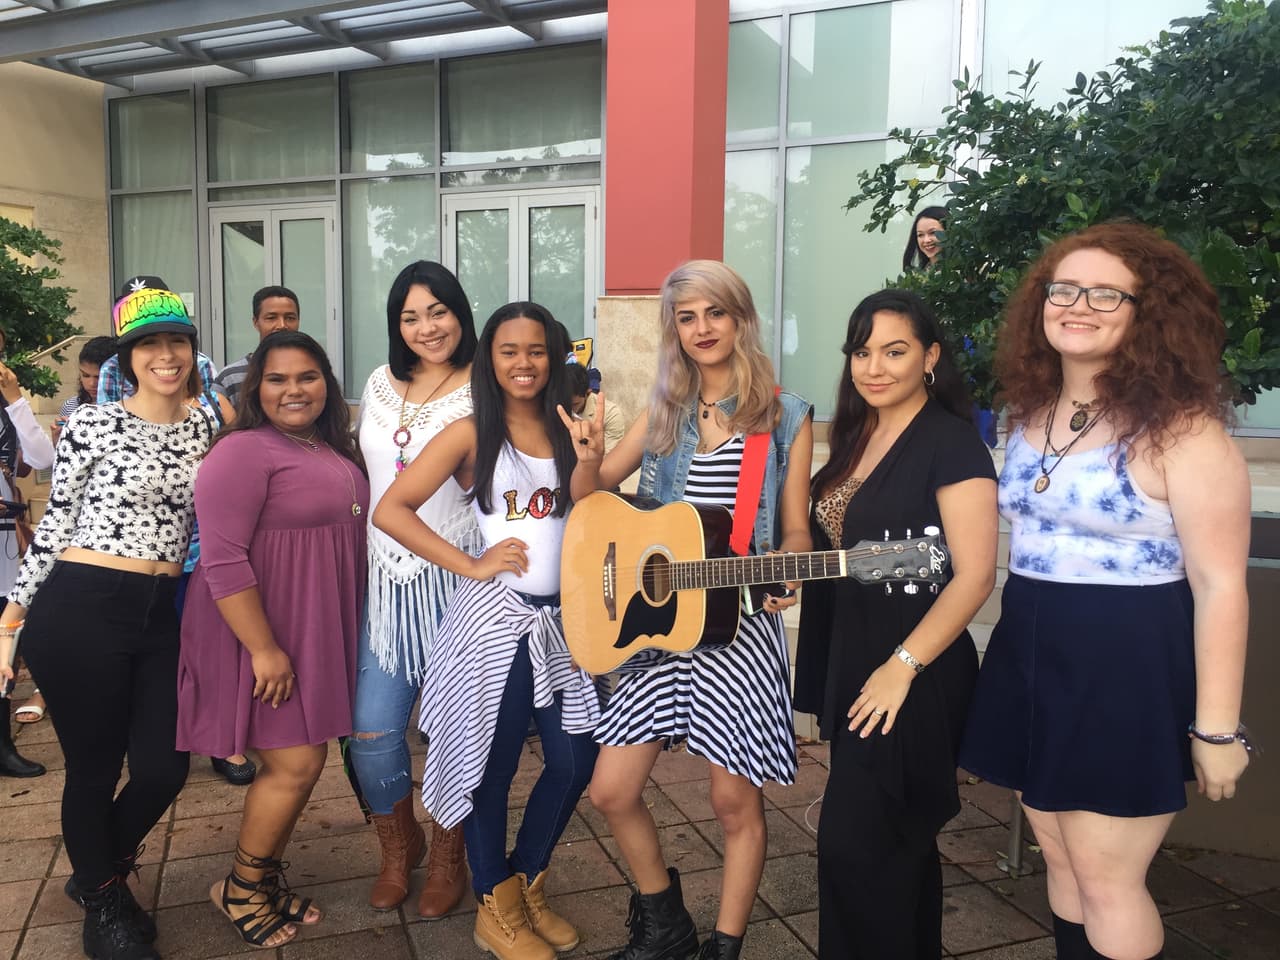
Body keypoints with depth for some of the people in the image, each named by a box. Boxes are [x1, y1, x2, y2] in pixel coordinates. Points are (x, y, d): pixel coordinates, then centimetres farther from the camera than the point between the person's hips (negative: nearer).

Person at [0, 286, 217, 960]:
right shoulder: (91, 424, -4)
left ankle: (100, 870, 40)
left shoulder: (204, 425, 9)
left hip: (160, 616, 5)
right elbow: (55, 521, 1)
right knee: (94, 769, 9)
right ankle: (103, 905, 35)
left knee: (164, 770, 6)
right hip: (79, 610, -4)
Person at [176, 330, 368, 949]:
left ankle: (267, 879, 32)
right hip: (263, 636, -8)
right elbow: (222, 559, -23)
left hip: (317, 634, 8)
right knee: (295, 765, -4)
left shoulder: (334, 452, 11)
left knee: (300, 763, 14)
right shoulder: (244, 451, -16)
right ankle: (240, 889, 19)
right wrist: (264, 649, -24)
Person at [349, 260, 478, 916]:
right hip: (388, 578, 4)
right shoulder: (382, 384, 9)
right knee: (371, 734, 4)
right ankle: (399, 848, 32)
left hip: (453, 575, -4)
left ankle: (448, 860, 31)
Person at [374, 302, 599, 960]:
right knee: (493, 764, 8)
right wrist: (472, 565, -14)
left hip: (564, 617, 5)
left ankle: (527, 884, 34)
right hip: (496, 618, -4)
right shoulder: (472, 434, -5)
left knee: (575, 761, 9)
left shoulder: (567, 431, 7)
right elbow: (389, 511, -11)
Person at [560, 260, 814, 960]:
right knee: (611, 791, 5)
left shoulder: (786, 416, 0)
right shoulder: (664, 414, 9)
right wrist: (589, 456, -10)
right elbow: (590, 496, 12)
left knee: (736, 803, 4)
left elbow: (796, 530, 1)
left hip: (739, 627, -4)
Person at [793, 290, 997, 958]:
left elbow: (974, 576, -20)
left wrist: (901, 667, -21)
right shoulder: (856, 435, 9)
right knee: (896, 840, 20)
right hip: (848, 665, 8)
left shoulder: (951, 442, -15)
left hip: (912, 681, -8)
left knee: (854, 844, -2)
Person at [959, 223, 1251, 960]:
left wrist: (1217, 726, -15)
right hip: (1032, 656, 7)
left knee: (1106, 878, 4)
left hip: (1129, 667, -7)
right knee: (1062, 861, 18)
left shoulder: (1180, 429, -15)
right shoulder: (1032, 412, 7)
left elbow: (1220, 585, -16)